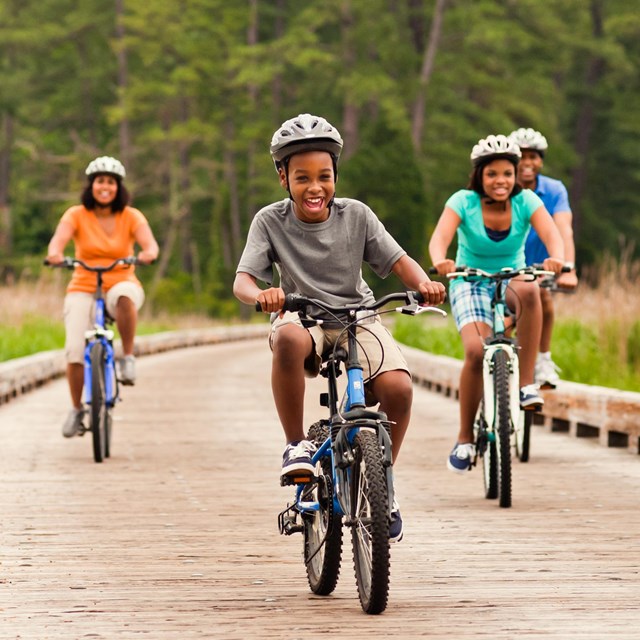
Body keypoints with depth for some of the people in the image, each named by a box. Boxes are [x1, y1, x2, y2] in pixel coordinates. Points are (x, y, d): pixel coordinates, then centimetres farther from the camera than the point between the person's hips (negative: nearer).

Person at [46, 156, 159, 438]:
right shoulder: (76, 215, -3)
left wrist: (148, 253, -42)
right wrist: (55, 254, -43)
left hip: (120, 284, -1)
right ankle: (76, 409, 5)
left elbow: (149, 241, -17)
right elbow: (59, 238, -20)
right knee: (75, 350, -17)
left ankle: (128, 358, -22)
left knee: (124, 295, -39)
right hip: (83, 289, 1)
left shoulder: (131, 216, -2)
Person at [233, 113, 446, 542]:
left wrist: (423, 283, -25)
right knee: (289, 339, -41)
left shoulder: (356, 215, -2)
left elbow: (399, 262, -2)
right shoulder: (271, 221, -4)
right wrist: (261, 295, -37)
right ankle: (297, 444, -21)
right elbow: (243, 280, -13)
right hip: (303, 317, -1)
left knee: (397, 387, -27)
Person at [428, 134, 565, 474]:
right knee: (476, 351, -27)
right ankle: (464, 439, -10)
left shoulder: (526, 201, -10)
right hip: (470, 284, -1)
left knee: (529, 291, -37)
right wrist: (440, 261, -53)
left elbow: (551, 233, -26)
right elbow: (440, 236, -30)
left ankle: (526, 383, -28)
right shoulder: (463, 202, -14)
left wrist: (556, 258, -49)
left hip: (511, 282, 1)